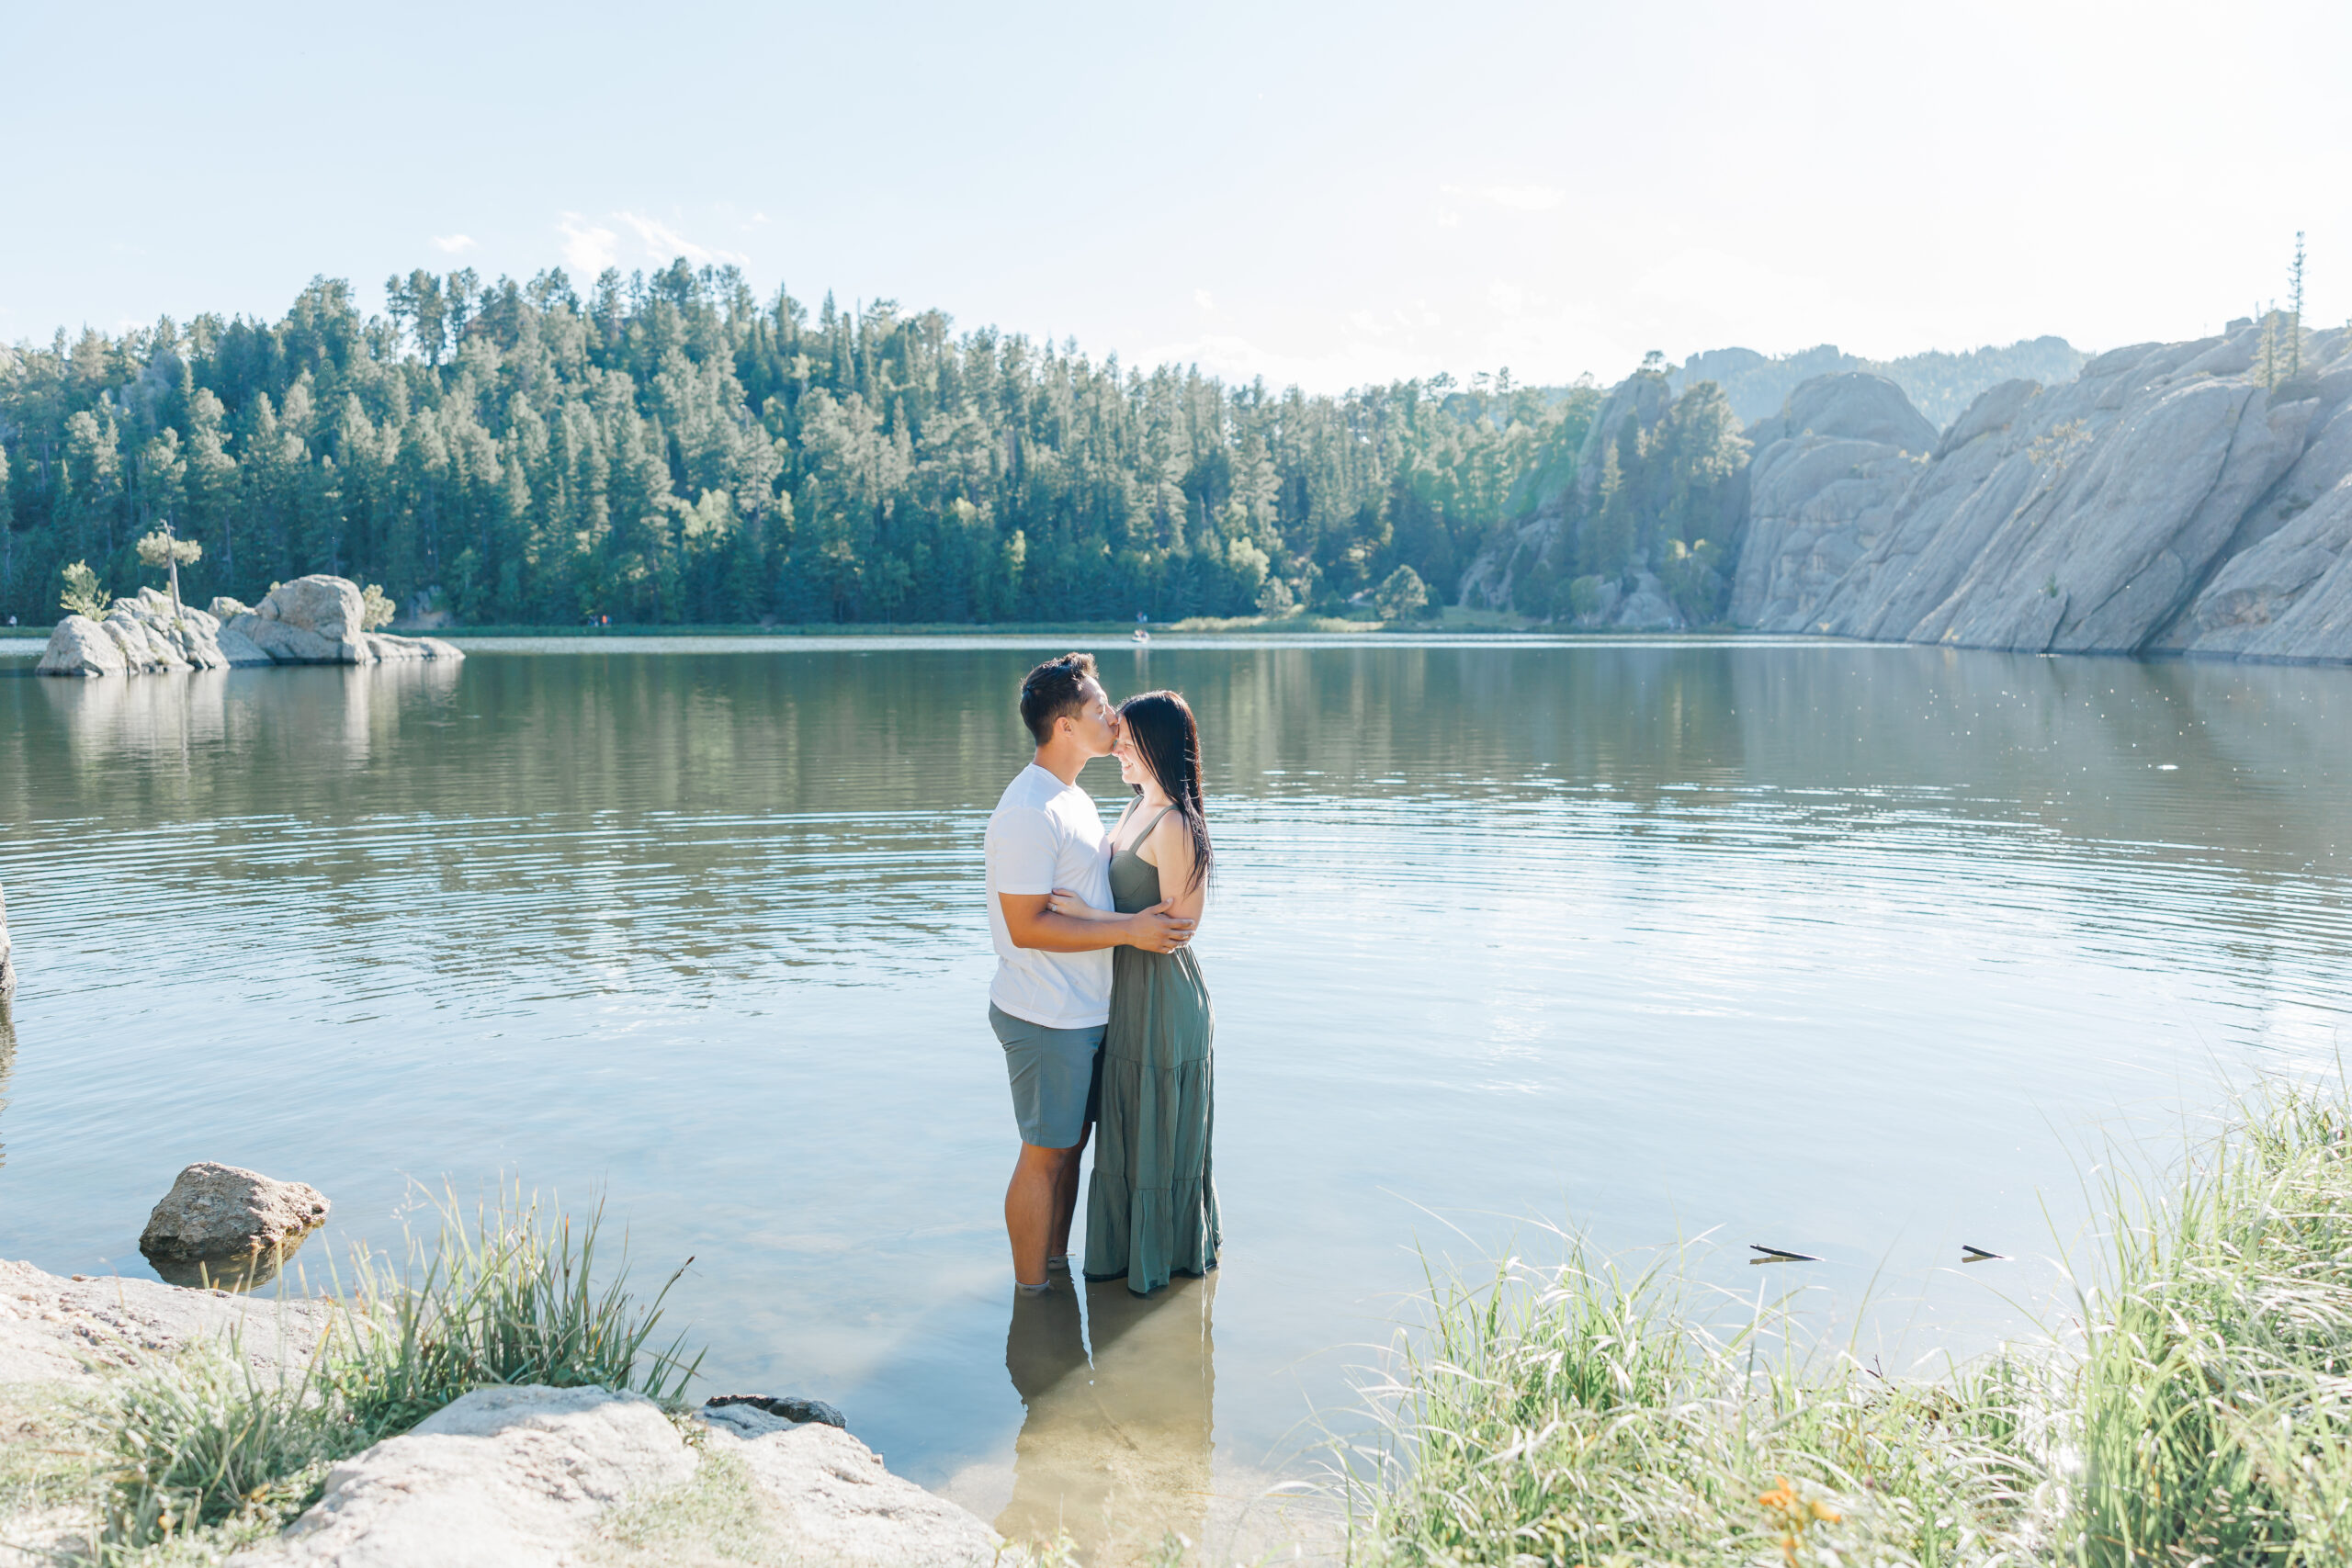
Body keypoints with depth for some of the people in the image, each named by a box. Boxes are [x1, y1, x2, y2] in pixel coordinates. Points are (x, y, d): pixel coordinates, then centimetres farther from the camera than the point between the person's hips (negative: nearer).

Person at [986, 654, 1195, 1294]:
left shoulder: (1072, 797, 12)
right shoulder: (1028, 812, -21)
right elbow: (1027, 926, -25)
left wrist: (1148, 917, 11)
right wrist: (1129, 930, -23)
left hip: (1083, 1013, 9)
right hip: (1045, 1019, -9)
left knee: (1070, 1145, 18)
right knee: (1044, 1156, 2)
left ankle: (1056, 1265, 32)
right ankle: (1030, 1293, 15)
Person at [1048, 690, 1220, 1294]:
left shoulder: (1175, 827, -21)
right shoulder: (1137, 809, 9)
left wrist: (1087, 913, -25)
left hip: (1163, 995, -9)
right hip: (1129, 993, 9)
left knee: (1160, 1129, 7)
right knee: (1128, 1125, 20)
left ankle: (1169, 1253, 24)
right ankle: (1130, 1247, 35)